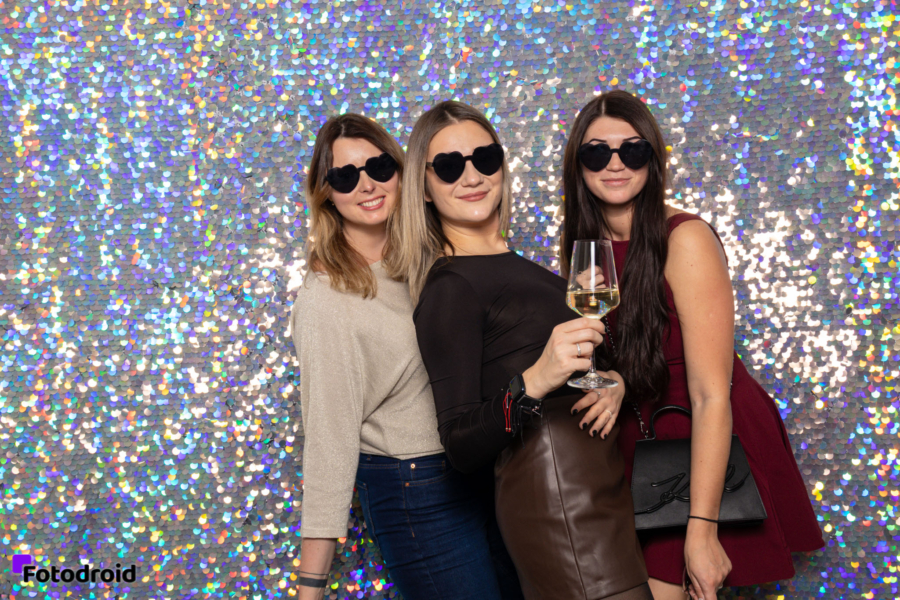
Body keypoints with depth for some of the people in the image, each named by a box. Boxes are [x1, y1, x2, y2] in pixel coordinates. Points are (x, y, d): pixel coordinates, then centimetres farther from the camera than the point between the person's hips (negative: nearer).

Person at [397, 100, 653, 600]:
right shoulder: (450, 286, -10)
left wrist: (615, 380, 0)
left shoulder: (517, 268, 16)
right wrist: (533, 383, -30)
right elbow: (462, 447, -15)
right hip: (556, 497, -8)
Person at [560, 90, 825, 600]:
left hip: (704, 454, -5)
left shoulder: (685, 240, -18)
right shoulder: (581, 246, 1)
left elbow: (711, 395, -22)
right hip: (635, 452, 5)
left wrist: (702, 528, -26)